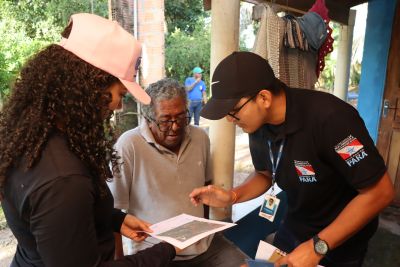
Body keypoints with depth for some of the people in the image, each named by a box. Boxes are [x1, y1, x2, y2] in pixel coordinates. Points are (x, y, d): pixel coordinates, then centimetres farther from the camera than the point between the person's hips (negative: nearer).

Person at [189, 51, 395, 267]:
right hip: (292, 229, 6)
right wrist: (232, 196, -13)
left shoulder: (329, 118, -33)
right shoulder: (258, 124, -12)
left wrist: (317, 246, -24)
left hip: (340, 242, -5)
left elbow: (380, 192, -25)